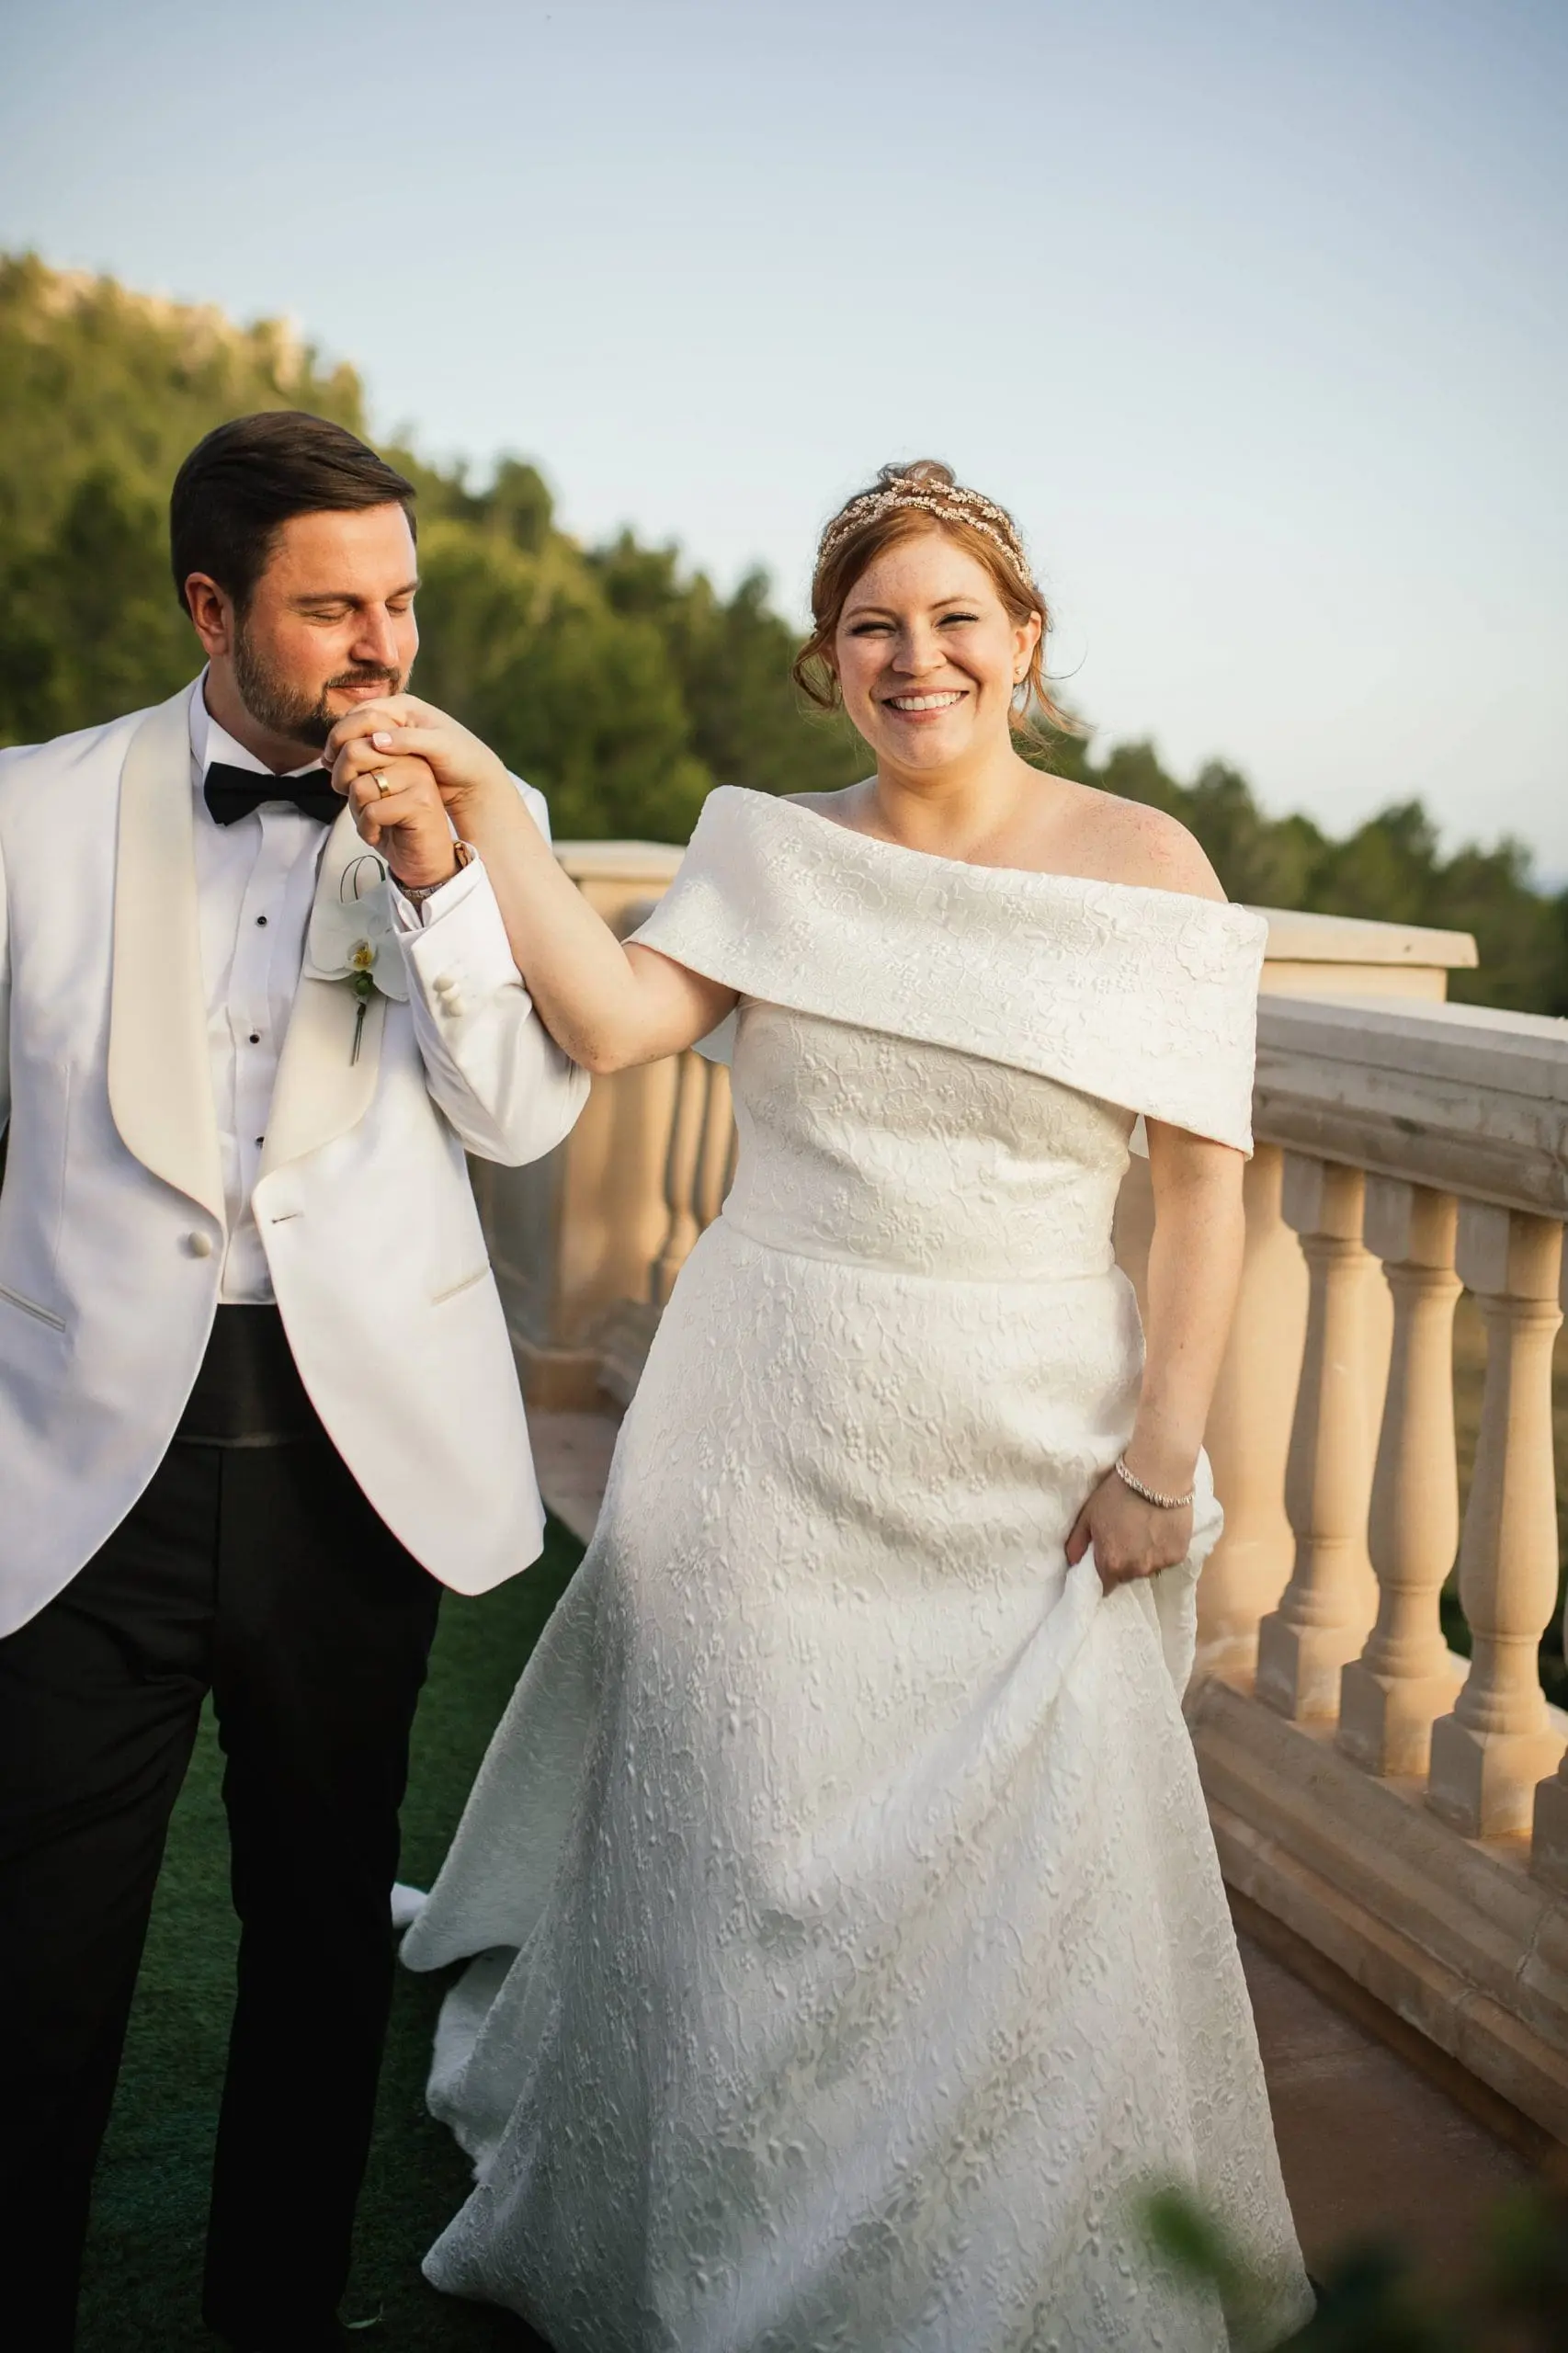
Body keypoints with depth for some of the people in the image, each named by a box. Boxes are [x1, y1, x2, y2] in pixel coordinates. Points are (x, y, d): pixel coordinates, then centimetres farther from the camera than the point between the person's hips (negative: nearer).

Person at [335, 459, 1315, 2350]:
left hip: (1024, 1458, -1)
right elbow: (613, 1020, -9)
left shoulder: (1142, 866, -1)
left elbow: (1204, 1181, -2)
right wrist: (484, 809, -18)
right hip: (771, 1432, 2)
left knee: (1028, 1891, 4)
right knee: (751, 1860, 10)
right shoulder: (779, 856, 6)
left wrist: (1163, 1456, -7)